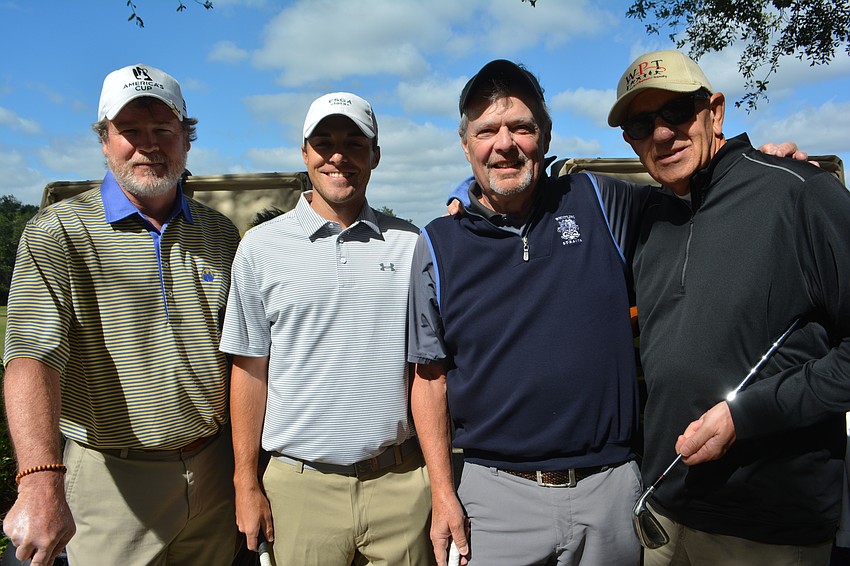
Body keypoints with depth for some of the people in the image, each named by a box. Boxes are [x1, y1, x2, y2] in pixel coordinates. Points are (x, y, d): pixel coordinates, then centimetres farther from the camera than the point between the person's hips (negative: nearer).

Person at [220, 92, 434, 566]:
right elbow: (251, 369, 2)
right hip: (301, 484, -1)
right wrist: (246, 483, 2)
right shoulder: (262, 247, 0)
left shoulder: (410, 244, 2)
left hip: (401, 481, 1)